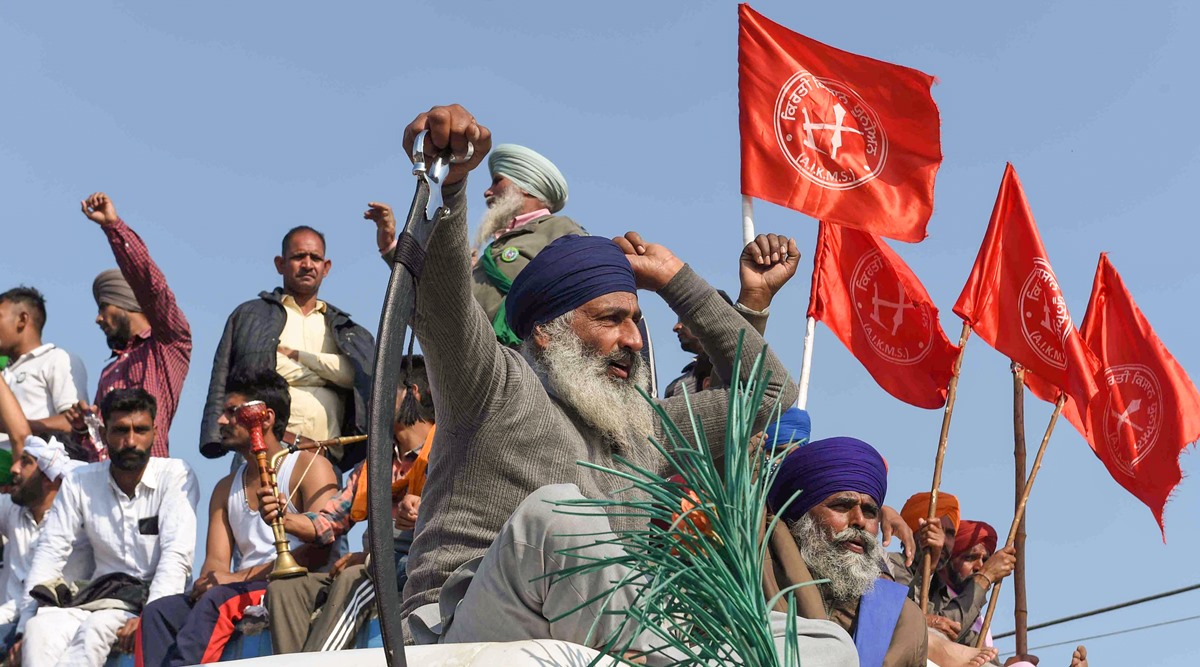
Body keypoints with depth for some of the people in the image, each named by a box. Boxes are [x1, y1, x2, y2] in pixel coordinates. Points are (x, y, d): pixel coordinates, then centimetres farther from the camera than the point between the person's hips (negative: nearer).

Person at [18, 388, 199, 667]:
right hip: (101, 594, 4)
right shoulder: (79, 483, 7)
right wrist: (24, 628, -8)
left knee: (96, 627, -33)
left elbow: (177, 554, -14)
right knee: (41, 628, -27)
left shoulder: (175, 475, -4)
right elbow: (51, 551, 3)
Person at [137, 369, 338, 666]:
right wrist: (209, 581, -14)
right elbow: (216, 561, 12)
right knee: (159, 611, -20)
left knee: (218, 600, -34)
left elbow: (318, 551, -11)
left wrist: (243, 576, -17)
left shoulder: (309, 467, 2)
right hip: (241, 595, 6)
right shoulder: (226, 488, 24)